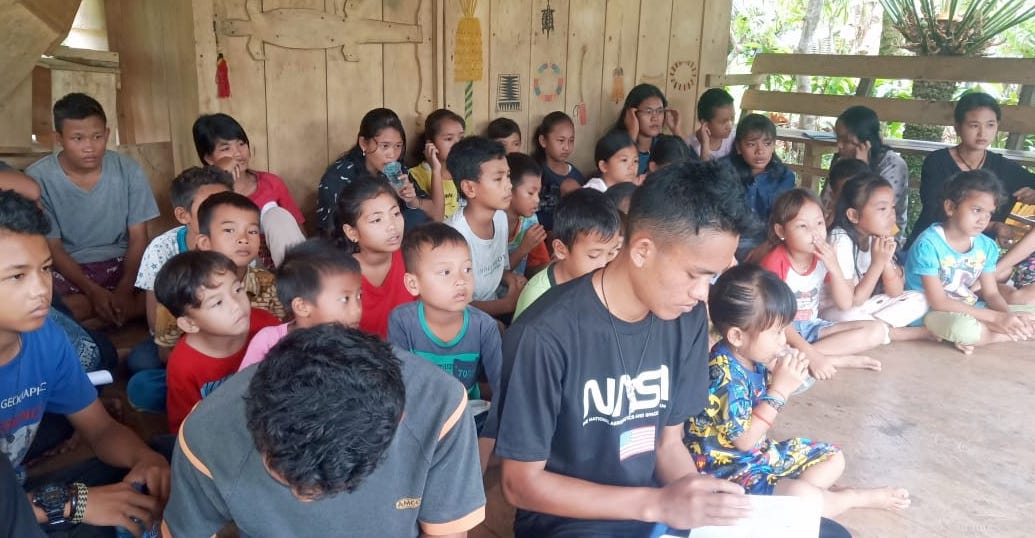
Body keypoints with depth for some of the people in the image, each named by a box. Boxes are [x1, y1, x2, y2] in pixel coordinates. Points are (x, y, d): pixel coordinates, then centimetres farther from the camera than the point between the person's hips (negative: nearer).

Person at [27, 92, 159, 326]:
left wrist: (124, 290, -19)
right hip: (66, 266, -1)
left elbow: (138, 237, -4)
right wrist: (93, 292, -22)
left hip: (119, 261, 2)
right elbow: (52, 247, -8)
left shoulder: (129, 171, -7)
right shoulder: (38, 178, -11)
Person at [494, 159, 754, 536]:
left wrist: (705, 500, -14)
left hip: (657, 507, 6)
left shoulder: (687, 318, -4)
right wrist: (657, 503, -24)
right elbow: (521, 484, -16)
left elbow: (668, 443, 6)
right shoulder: (545, 335, -22)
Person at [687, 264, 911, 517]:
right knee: (804, 498, -29)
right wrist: (781, 389, -24)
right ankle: (858, 497, 2)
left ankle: (784, 498, -6)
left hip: (761, 453, 10)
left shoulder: (754, 357, 0)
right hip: (726, 468, -10)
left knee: (833, 458, 17)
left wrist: (780, 378, -8)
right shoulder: (723, 373, -28)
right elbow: (744, 440, -25)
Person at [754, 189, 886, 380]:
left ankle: (800, 356, -19)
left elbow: (845, 304, 0)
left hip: (812, 327, 6)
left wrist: (834, 267, -16)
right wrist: (811, 355, -28)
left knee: (877, 330, -10)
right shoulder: (775, 261, -17)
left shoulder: (824, 257, 1)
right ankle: (842, 359, -21)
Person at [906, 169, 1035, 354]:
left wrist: (1008, 315, -18)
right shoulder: (928, 244, -20)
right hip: (932, 313, -8)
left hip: (971, 311, 8)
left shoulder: (987, 246, 1)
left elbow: (992, 294, 7)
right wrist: (998, 318, -24)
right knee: (964, 327, -39)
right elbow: (938, 303, -22)